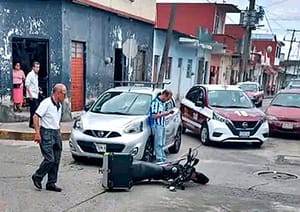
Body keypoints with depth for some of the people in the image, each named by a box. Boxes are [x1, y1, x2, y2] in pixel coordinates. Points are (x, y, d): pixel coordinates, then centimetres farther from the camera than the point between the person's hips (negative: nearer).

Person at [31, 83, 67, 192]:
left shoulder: (59, 105, 13)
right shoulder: (46, 103, -12)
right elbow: (36, 117, -16)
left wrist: (58, 133, 17)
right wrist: (37, 133, -20)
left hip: (56, 133, 8)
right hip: (46, 133, -8)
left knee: (56, 161, 7)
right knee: (50, 159, -10)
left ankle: (51, 184, 16)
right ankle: (37, 177, 12)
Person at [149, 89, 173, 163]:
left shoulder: (163, 102, 13)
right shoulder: (155, 102, -15)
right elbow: (154, 116, -19)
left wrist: (168, 112, 6)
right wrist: (164, 113, -16)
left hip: (162, 125, 9)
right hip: (157, 126, -9)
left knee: (162, 144, 15)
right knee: (158, 144, -5)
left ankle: (163, 159, 21)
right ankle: (159, 160, -1)